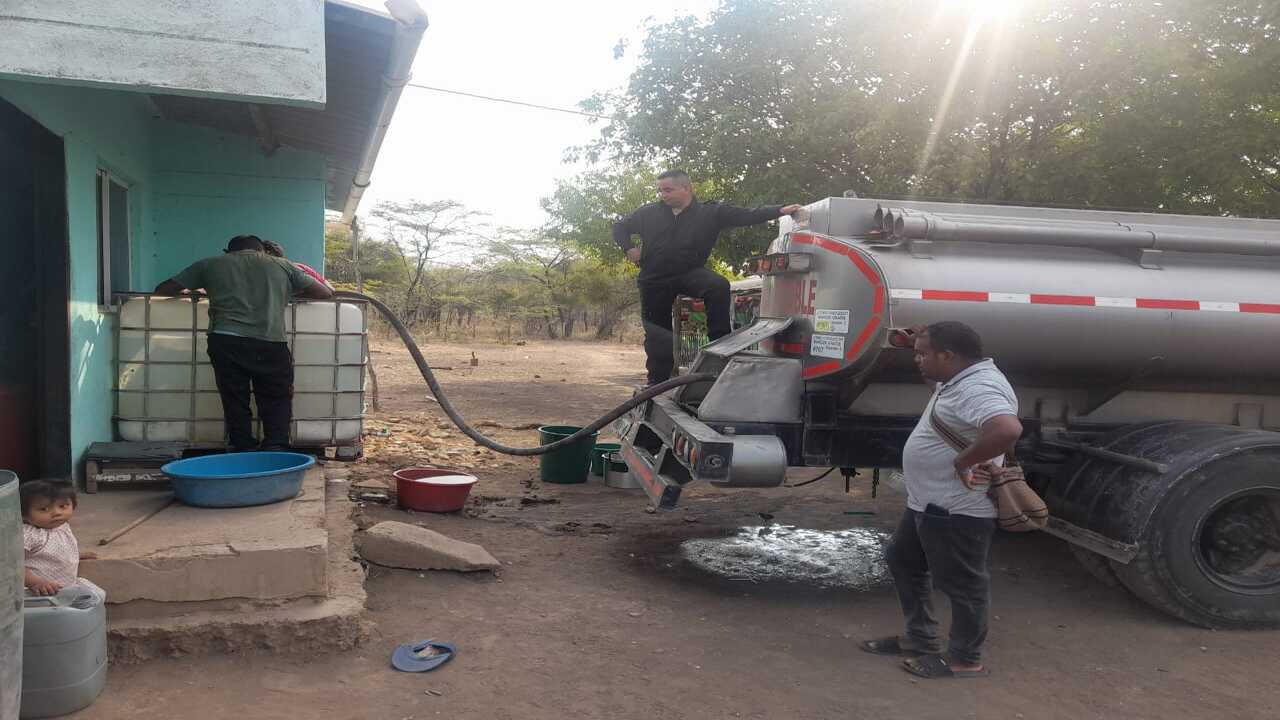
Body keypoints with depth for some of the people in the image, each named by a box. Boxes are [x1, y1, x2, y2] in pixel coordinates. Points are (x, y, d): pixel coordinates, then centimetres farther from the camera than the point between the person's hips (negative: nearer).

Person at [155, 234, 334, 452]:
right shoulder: (282, 265, 20)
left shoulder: (211, 264, 21)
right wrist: (289, 290, 37)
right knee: (276, 401, 11)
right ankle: (275, 451, -3)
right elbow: (326, 293, 21)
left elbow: (162, 290, 25)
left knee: (235, 402, 11)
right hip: (271, 344, 0)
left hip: (225, 341, 0)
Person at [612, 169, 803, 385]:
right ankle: (657, 383, 19)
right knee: (657, 334, 5)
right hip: (654, 280, 2)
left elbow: (747, 215, -9)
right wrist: (628, 248, -3)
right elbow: (620, 227, 14)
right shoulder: (649, 213, 1)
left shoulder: (710, 213, -3)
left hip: (690, 273, -2)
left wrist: (780, 210, -19)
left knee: (718, 286, -32)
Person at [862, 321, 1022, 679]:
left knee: (961, 584, 5)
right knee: (903, 562, 22)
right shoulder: (959, 379, 8)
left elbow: (1008, 430, -43)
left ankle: (965, 659, 21)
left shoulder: (979, 388, -25)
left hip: (957, 511, -11)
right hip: (928, 503, 11)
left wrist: (963, 463, -33)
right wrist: (925, 341, 17)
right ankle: (921, 638, 34)